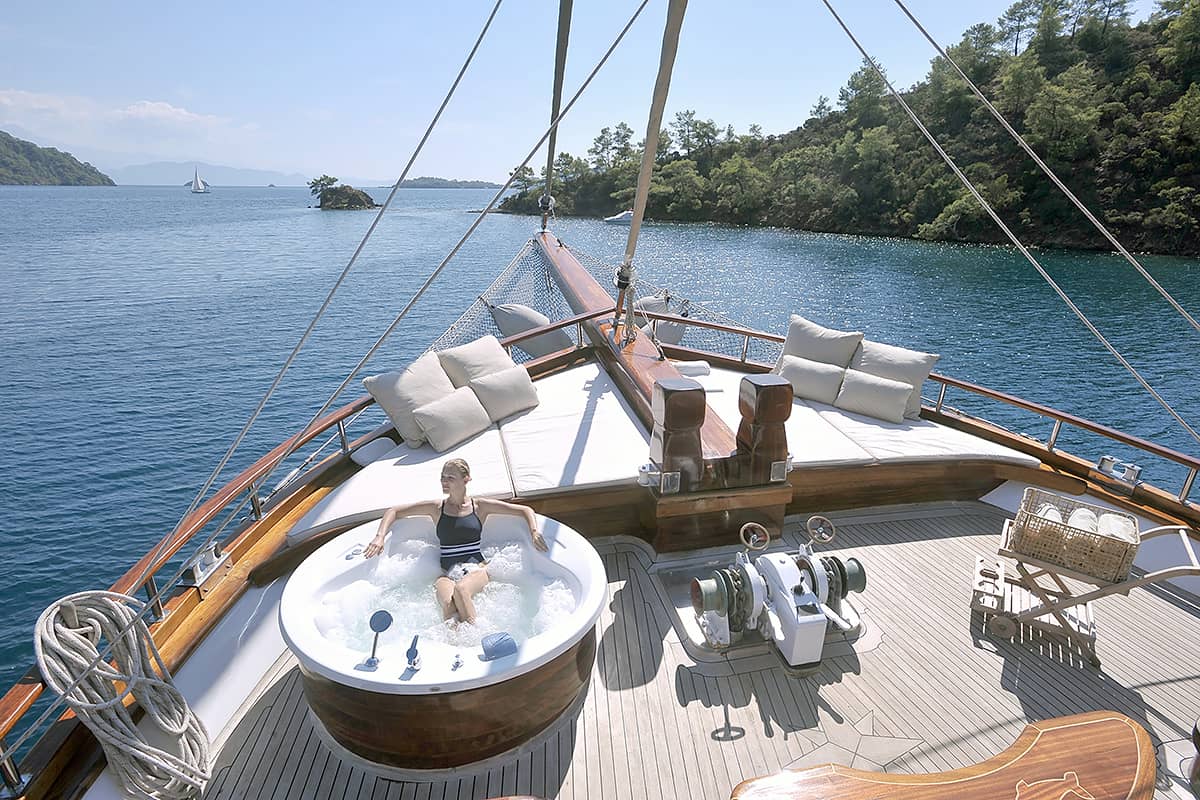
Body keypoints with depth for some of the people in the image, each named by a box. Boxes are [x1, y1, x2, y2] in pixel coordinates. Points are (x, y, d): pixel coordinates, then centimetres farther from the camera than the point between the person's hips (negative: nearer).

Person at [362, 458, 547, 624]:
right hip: (446, 573, 1)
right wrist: (380, 536, -1)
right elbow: (393, 511, 14)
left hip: (476, 568, -1)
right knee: (447, 602, -35)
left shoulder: (479, 506, 6)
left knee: (461, 589, -37)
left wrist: (534, 532, -9)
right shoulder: (436, 508, 10)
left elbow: (526, 510, 8)